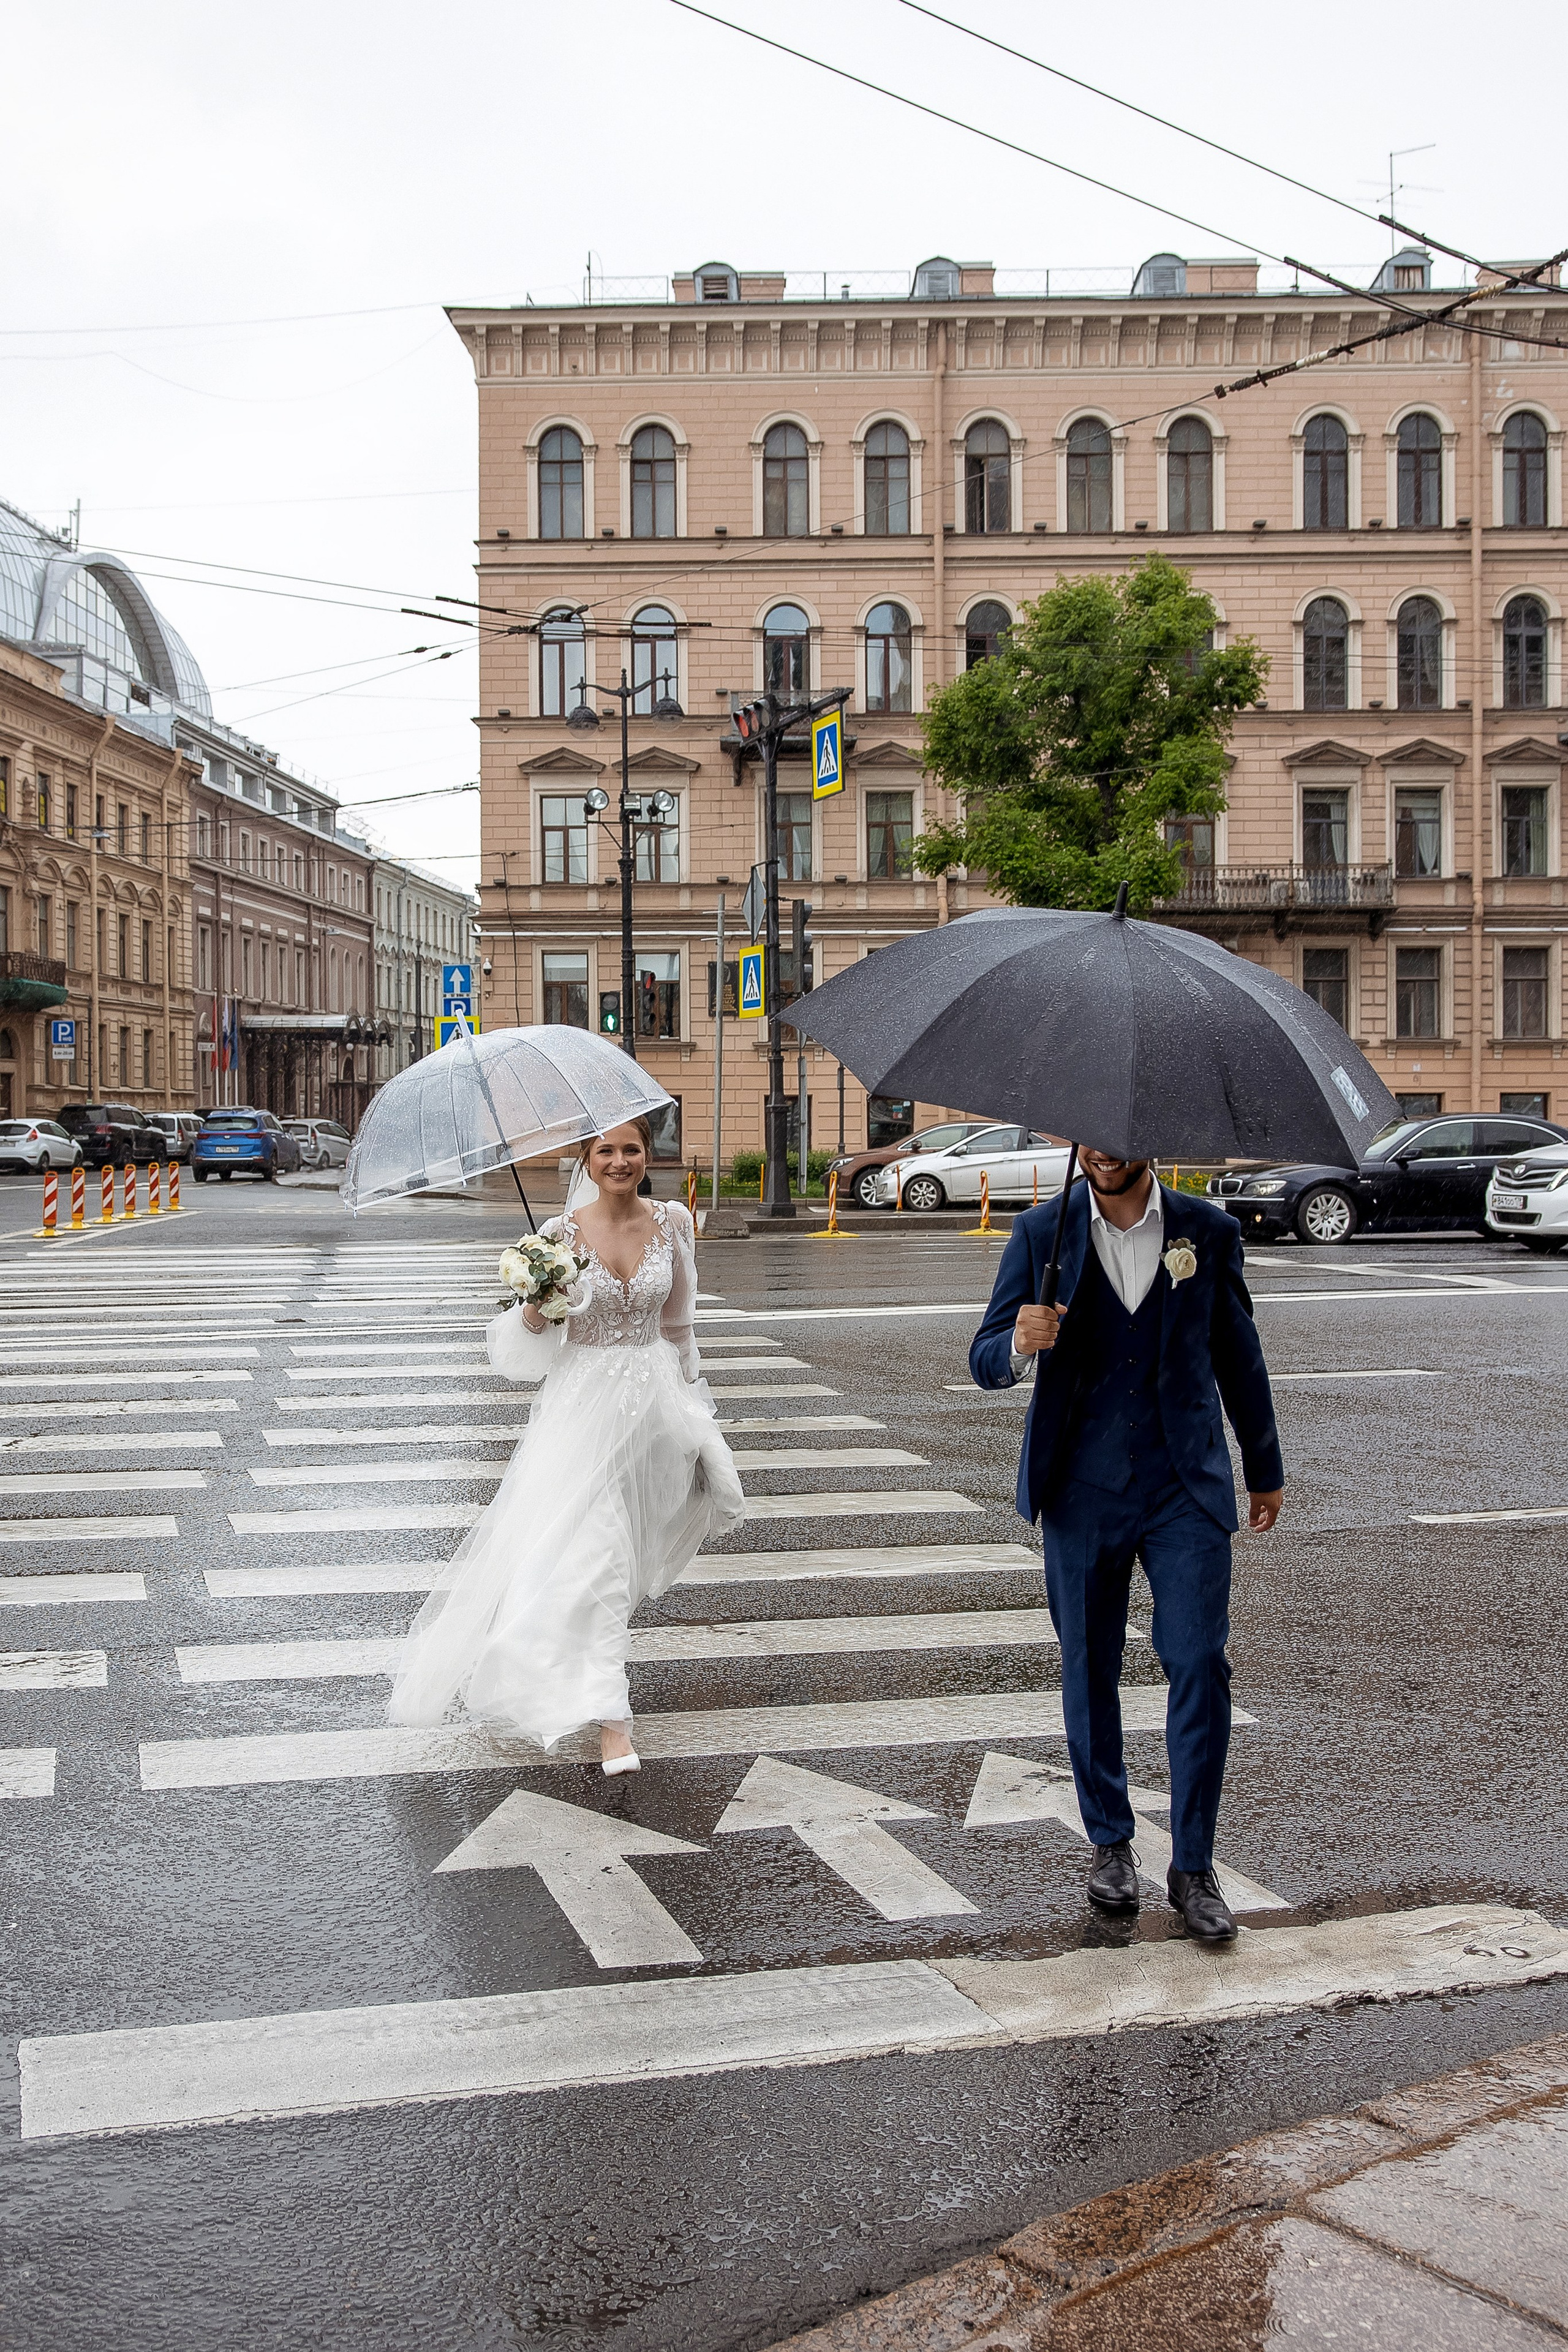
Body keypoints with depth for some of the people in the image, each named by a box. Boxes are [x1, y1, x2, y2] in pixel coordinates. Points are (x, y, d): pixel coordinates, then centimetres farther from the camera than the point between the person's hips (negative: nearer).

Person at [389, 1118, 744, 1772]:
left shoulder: (672, 1222, 1)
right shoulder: (563, 1234, -7)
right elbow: (530, 1339, -4)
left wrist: (690, 1394, 20)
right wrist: (537, 1300, -25)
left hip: (655, 1399, 4)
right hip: (583, 1403, -3)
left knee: (631, 1542, 16)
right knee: (591, 1553, -11)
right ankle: (609, 1719, -9)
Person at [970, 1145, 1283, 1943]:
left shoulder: (1207, 1231, 1)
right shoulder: (1041, 1232, -1)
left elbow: (1238, 1355, 12)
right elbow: (985, 1361, -4)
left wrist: (1265, 1471, 19)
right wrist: (1019, 1344, -29)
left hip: (1185, 1488, 0)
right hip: (1082, 1489, 0)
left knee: (1200, 1666, -7)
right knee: (1089, 1672, 10)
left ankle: (1193, 1868, 6)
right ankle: (1110, 1842, 28)